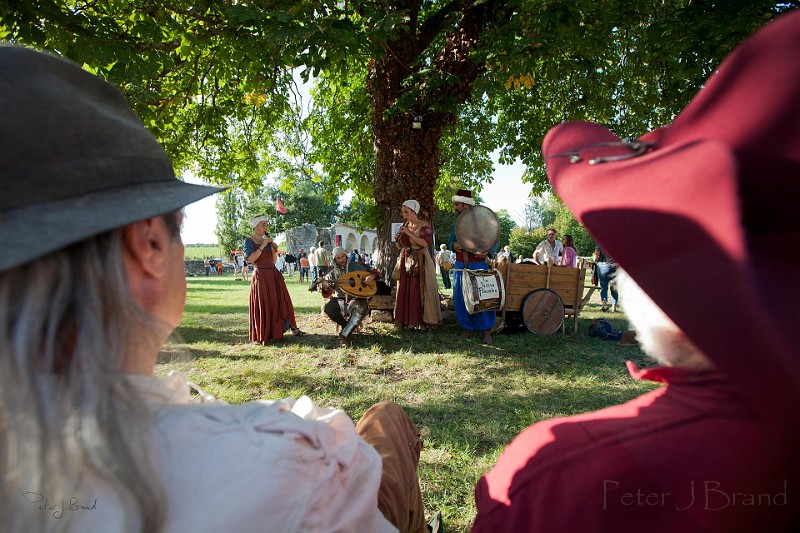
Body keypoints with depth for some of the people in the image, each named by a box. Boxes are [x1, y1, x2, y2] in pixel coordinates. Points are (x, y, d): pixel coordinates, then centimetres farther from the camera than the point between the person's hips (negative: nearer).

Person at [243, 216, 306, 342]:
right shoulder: (249, 241, -4)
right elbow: (250, 259, -20)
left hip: (274, 275, 6)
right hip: (261, 276, -6)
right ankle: (264, 335, 10)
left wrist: (274, 250, -2)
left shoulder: (267, 240, 13)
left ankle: (293, 328, 11)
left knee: (282, 302, 7)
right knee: (264, 306, -1)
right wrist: (263, 245, -18)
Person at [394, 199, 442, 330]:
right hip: (406, 262, 5)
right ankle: (408, 320, 8)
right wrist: (398, 237, -5)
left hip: (421, 262, -5)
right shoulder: (404, 225, 11)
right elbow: (399, 246, 15)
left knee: (421, 290, -5)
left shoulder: (424, 225, -5)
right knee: (406, 291, 2)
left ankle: (426, 320, 2)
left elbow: (425, 243, -18)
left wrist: (409, 233, -18)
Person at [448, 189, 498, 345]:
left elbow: (495, 241, -2)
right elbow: (450, 241, 18)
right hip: (460, 266, 5)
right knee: (460, 298, 5)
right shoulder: (456, 224, 13)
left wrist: (487, 252, -21)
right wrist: (454, 245, -6)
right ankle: (467, 329, 18)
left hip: (478, 265, -5)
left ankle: (486, 331, 6)